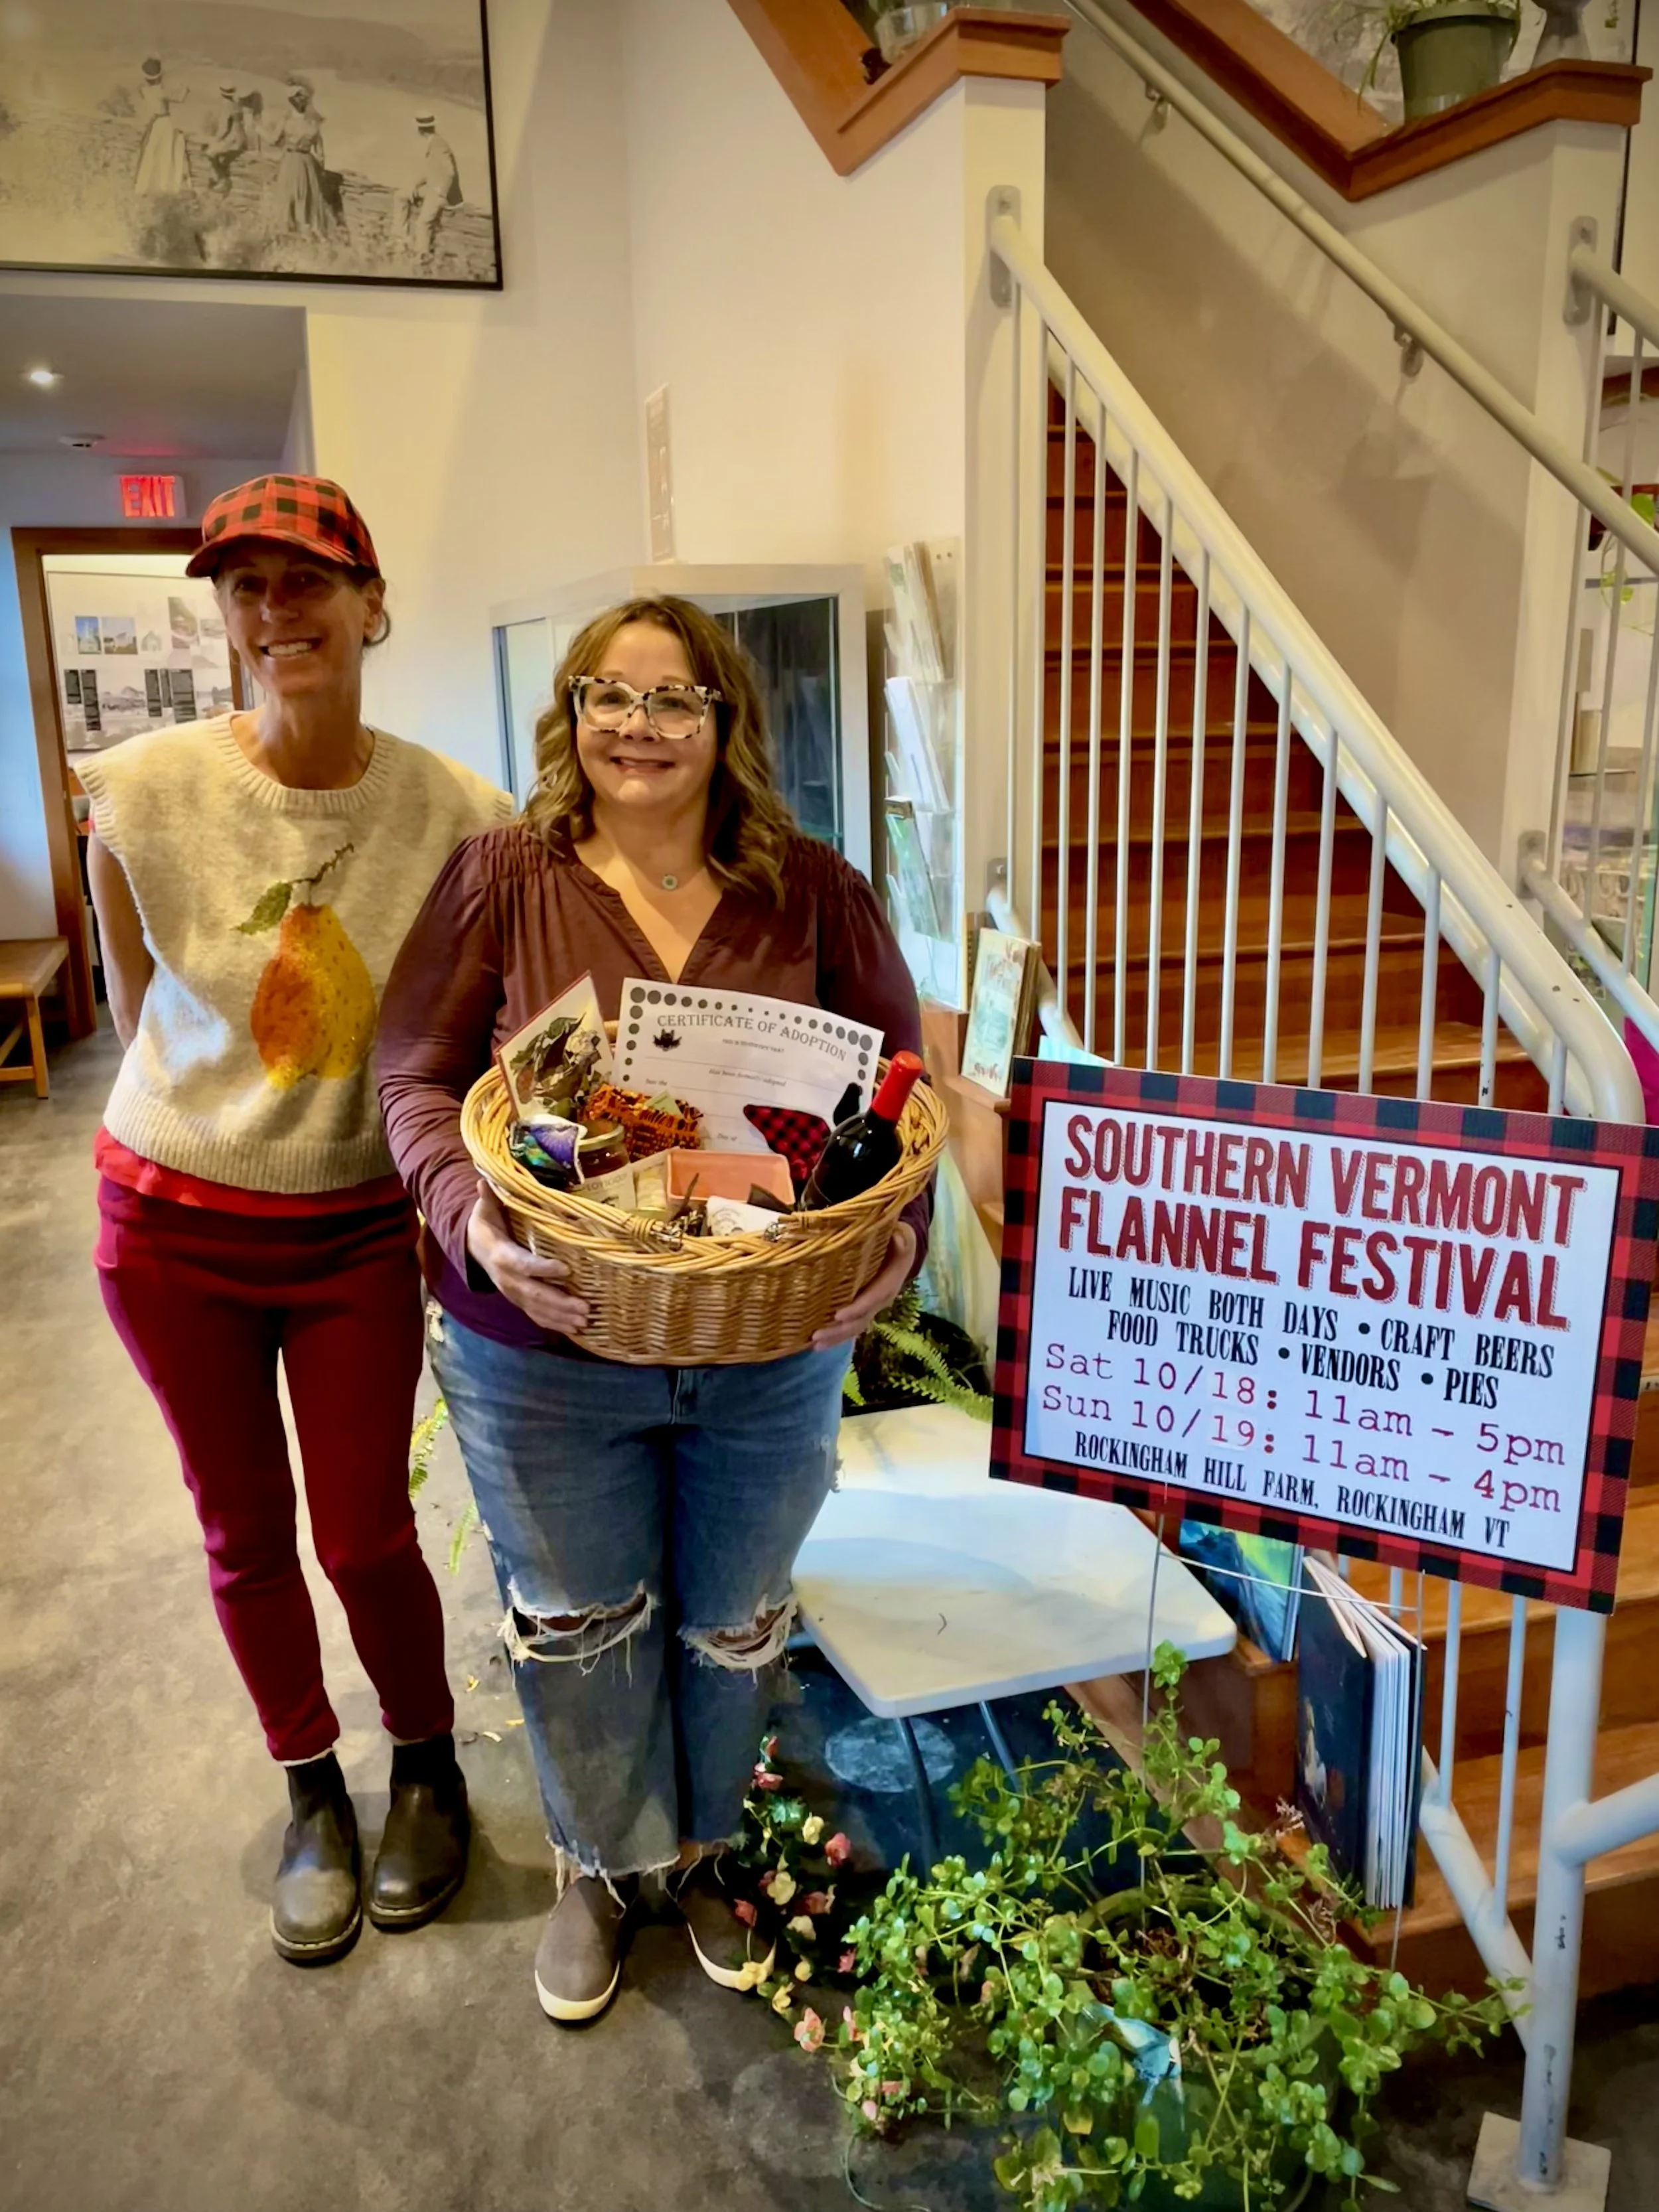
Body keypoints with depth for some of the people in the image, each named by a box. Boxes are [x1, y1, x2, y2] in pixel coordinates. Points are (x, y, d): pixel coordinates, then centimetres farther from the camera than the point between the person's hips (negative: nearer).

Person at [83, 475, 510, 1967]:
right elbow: (140, 1015, 2)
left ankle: (427, 1767, 38)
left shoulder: (458, 816, -13)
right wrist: (212, 1127, 9)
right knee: (245, 1532, 15)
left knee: (365, 1535, 7)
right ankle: (314, 1793, 40)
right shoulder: (146, 795, -13)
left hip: (361, 1228, -1)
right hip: (177, 1224, 1)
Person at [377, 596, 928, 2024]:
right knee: (575, 1626, 19)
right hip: (544, 1350, -1)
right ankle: (597, 1869, 48)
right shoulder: (501, 880, -6)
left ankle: (707, 1848, 51)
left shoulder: (815, 893, -3)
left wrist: (897, 1231, -17)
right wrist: (473, 1218, -23)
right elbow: (417, 1077, -5)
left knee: (731, 1625, 21)